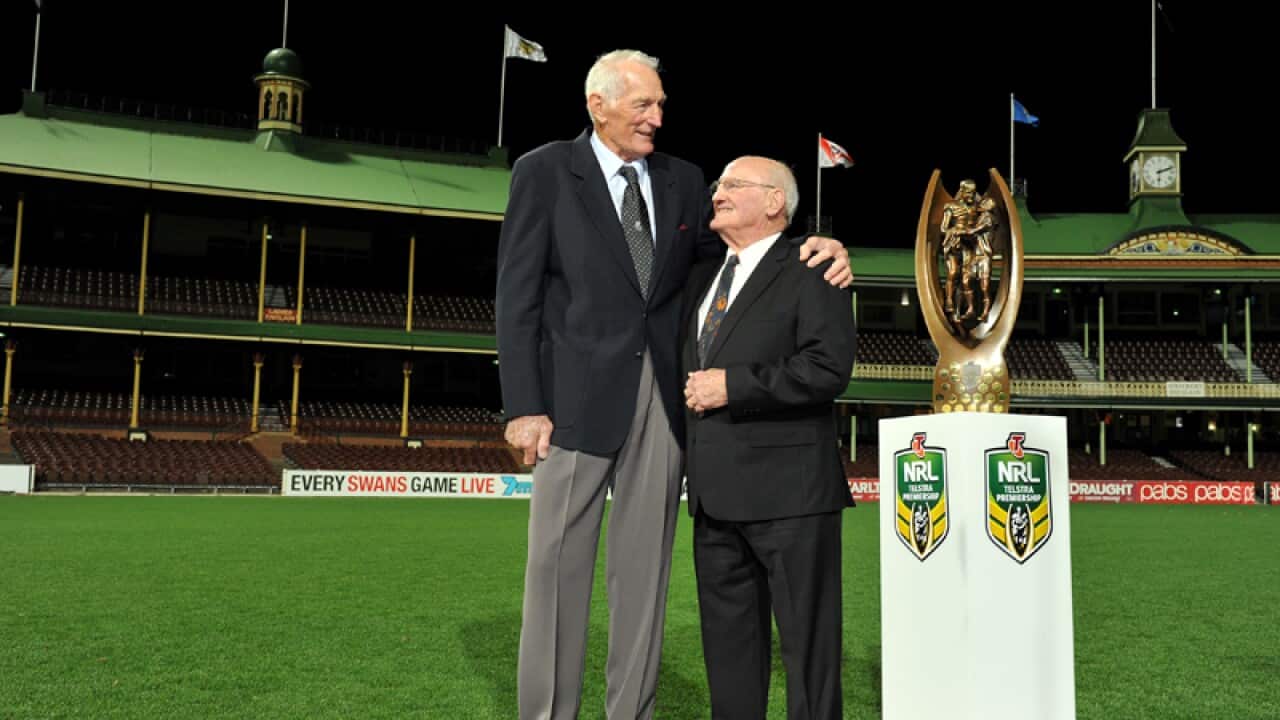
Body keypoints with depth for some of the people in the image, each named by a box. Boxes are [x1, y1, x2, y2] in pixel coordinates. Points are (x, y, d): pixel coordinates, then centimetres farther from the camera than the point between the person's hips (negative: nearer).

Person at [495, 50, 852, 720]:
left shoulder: (682, 179, 12)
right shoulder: (544, 172, 0)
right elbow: (518, 295, -4)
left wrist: (816, 250, -8)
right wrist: (524, 406, -11)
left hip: (662, 399, 4)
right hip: (579, 394, -4)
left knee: (644, 568, 10)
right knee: (558, 566, 3)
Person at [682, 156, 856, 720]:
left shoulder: (810, 274, -5)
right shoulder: (703, 276, 19)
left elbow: (829, 368, -17)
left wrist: (732, 386, -17)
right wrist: (691, 389, 12)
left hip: (786, 489, -8)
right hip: (715, 490, 8)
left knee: (807, 640, 2)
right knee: (728, 640, 15)